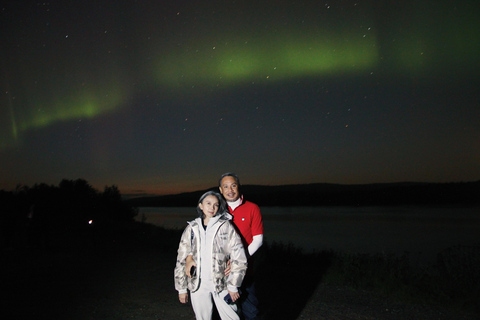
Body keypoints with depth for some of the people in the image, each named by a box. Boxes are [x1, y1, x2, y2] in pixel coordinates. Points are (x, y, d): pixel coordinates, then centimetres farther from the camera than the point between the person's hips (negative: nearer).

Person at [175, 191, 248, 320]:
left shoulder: (225, 226, -4)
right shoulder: (191, 228, 3)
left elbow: (239, 258, -5)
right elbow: (181, 260, 8)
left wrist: (233, 286, -7)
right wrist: (181, 288, 7)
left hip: (221, 284, -2)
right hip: (197, 285, 2)